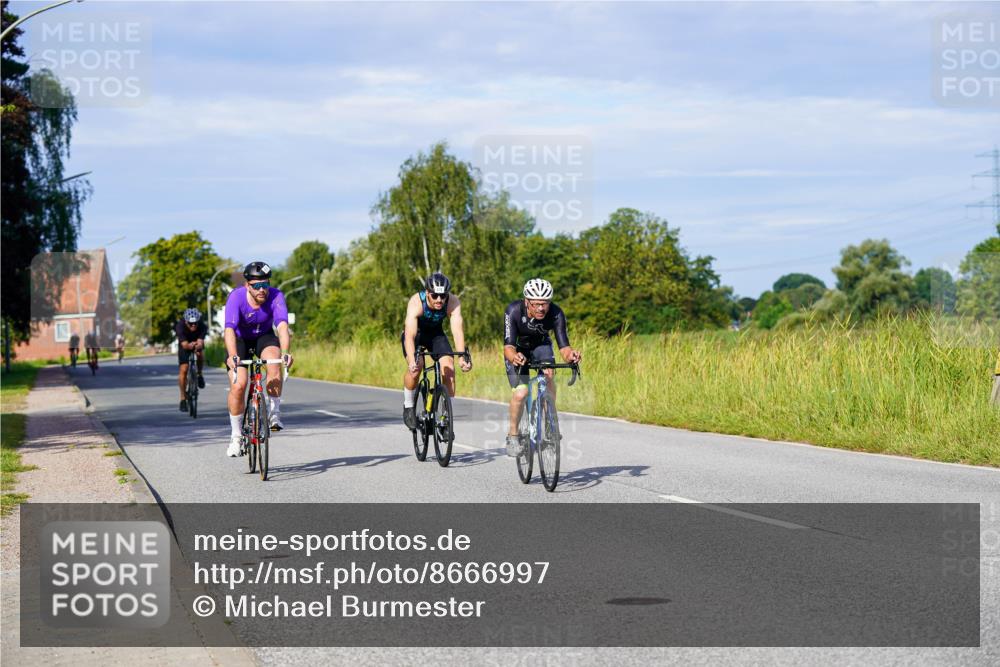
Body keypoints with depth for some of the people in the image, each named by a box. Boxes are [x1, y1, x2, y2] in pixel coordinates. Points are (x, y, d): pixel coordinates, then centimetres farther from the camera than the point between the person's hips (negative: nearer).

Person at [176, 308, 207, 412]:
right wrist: (190, 345, -66)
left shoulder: (202, 326, -33)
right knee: (183, 370, -12)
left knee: (200, 355, -32)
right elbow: (184, 344, -44)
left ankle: (199, 374, -3)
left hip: (197, 343, 1)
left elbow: (200, 342, -43)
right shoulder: (180, 326, -35)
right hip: (185, 345, -1)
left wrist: (198, 346, -67)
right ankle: (183, 398, -2)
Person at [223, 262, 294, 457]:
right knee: (238, 386, -16)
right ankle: (236, 436, 1)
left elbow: (282, 326, -40)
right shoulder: (236, 297, -30)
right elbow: (230, 329, -41)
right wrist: (232, 356, -58)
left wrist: (285, 352, -58)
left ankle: (274, 413, -16)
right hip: (240, 339, -1)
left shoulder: (276, 296, -28)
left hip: (264, 337, 1)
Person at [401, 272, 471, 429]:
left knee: (449, 369, -17)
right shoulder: (416, 302, -36)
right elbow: (410, 335, -46)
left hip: (436, 333, 2)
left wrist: (463, 357, -55)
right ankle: (408, 407, -4)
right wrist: (412, 360, -61)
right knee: (416, 367, -27)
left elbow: (457, 330, -40)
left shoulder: (453, 302, -30)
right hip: (415, 332, -2)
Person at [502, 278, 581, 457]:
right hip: (518, 350, -1)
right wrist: (513, 357, -62)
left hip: (541, 345, 1)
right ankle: (512, 435, 0)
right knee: (520, 393, -22)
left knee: (548, 375, -31)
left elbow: (563, 346, -33)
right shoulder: (514, 311, -33)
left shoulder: (556, 314, -30)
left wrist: (570, 355, -57)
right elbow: (508, 345, -39)